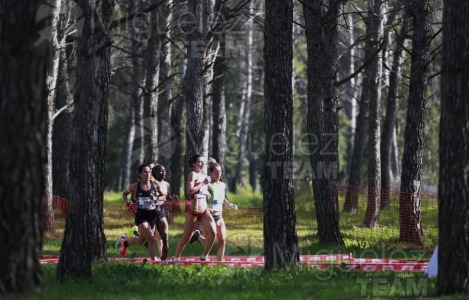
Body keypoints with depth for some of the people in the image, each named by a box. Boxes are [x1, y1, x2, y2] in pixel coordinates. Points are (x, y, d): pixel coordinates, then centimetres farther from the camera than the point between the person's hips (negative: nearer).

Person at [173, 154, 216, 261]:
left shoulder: (203, 176, 15)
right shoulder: (193, 174, -9)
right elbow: (190, 190, -24)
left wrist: (207, 194, 7)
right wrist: (203, 183, -20)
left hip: (204, 210, 7)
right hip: (193, 211, -7)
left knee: (212, 232, -10)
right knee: (186, 236, 1)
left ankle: (204, 257, 2)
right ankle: (176, 258, 17)